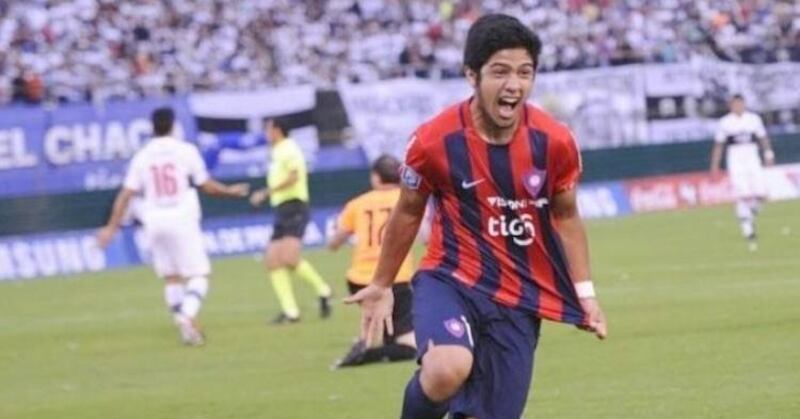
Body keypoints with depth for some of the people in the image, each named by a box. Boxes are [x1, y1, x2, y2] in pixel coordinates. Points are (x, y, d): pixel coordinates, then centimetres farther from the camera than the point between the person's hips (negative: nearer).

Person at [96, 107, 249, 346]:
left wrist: (111, 227, 6)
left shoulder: (142, 157, 5)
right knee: (198, 275, -1)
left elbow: (126, 195, 1)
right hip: (183, 221, -3)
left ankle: (185, 325, 8)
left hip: (154, 223, 3)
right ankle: (187, 316, -25)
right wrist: (230, 191, 20)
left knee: (171, 278, 13)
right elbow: (207, 186, 2)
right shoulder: (185, 151, -2)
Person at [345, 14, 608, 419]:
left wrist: (584, 292, 7)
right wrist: (382, 285, 17)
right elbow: (408, 213, 7)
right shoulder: (435, 141, -12)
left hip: (519, 299, 3)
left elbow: (566, 216, 12)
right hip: (450, 280, -3)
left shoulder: (554, 142, -7)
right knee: (449, 369, -33)